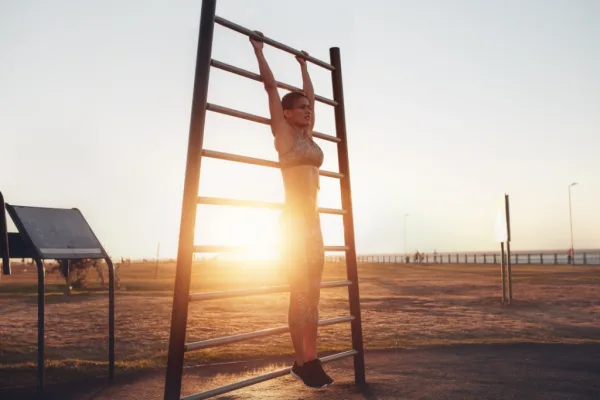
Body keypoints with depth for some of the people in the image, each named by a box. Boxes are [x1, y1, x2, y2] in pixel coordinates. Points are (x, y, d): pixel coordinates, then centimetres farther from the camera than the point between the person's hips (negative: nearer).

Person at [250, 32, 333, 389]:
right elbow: (270, 86, 3)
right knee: (300, 295, -5)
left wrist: (303, 65, 40)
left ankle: (312, 359, 13)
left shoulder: (308, 136, 15)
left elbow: (310, 94, 29)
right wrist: (259, 49, 11)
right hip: (293, 221, -7)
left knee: (313, 295, 6)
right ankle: (301, 363, 3)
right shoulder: (283, 133, -1)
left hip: (312, 221, 7)